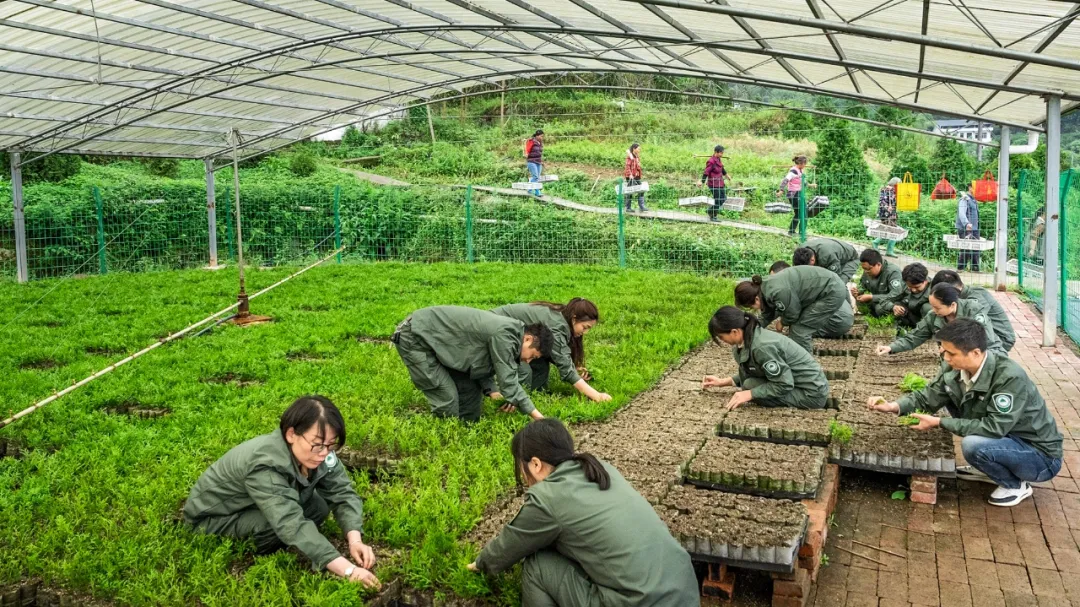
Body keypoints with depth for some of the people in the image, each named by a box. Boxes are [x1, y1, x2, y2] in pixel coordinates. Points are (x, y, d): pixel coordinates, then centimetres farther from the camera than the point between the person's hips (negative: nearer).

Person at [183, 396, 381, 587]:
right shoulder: (264, 466, -39)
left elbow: (343, 494, -18)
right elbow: (292, 525, -47)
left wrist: (355, 539, -37)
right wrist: (347, 570, -53)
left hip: (252, 508, 7)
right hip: (212, 517, -7)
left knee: (318, 506, -15)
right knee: (282, 524, -32)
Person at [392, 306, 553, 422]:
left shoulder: (508, 334, 5)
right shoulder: (503, 335, -25)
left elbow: (483, 365, 10)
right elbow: (508, 380, -24)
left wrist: (492, 390, -7)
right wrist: (537, 416, -19)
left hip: (434, 336, 10)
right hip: (414, 337, -10)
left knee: (470, 389, 10)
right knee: (447, 400, -11)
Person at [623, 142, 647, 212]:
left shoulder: (637, 157, 14)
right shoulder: (630, 156, -10)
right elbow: (627, 166, -17)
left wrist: (639, 175, 16)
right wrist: (630, 174, -24)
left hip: (637, 177, 8)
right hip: (631, 177, -8)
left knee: (641, 191, 2)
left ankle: (642, 207, 4)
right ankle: (628, 208, 7)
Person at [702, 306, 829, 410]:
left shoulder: (762, 346, -28)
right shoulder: (750, 337, -1)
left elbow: (784, 384, -24)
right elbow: (749, 374, 14)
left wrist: (750, 394, -20)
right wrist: (724, 381, 10)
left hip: (812, 393, -9)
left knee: (750, 386, -14)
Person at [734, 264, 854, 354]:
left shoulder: (778, 292, -32)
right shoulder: (764, 287, -1)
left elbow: (793, 314, -16)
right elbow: (766, 316, 13)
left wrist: (783, 322, 4)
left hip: (833, 293, -9)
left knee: (799, 329, -6)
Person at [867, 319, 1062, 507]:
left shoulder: (1010, 378, -30)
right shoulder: (959, 369, -10)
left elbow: (994, 428, -32)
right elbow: (929, 395, -1)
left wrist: (938, 422, -26)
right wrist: (893, 406, -20)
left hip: (1040, 456, -8)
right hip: (1004, 438, 8)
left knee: (973, 445, -33)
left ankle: (1016, 485, -2)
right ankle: (987, 468, 12)